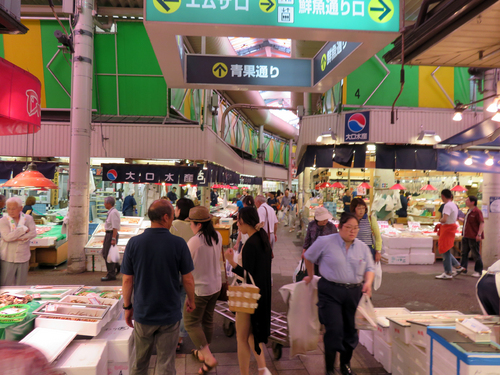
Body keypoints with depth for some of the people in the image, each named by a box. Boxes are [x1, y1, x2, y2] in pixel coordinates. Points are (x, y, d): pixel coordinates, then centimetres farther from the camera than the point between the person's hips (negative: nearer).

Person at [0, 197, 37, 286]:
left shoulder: (28, 219, 1)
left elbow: (33, 233, -10)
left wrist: (16, 238, -18)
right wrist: (24, 229, -14)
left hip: (23, 257, 2)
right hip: (8, 258, -2)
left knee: (21, 284, 12)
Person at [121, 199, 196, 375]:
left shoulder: (134, 243, -10)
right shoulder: (178, 243, -14)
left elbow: (127, 280, -5)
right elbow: (188, 279, -8)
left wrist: (127, 307, 9)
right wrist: (191, 300, 10)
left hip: (143, 314, 2)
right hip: (169, 314, -2)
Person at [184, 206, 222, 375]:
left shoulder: (194, 241, -26)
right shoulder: (217, 236, -4)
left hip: (200, 288, -7)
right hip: (215, 285, 7)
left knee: (191, 322, 9)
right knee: (207, 320, 21)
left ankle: (208, 358, 4)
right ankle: (202, 353, 39)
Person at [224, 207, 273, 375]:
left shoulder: (250, 244, -24)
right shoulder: (263, 239, 3)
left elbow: (247, 275, -24)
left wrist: (232, 262, -32)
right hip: (262, 294, 9)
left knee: (242, 338, 7)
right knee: (251, 333, 22)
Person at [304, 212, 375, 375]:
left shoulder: (363, 247, 8)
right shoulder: (325, 242, -6)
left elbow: (370, 268, 10)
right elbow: (309, 257, 7)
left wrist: (368, 282, -10)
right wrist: (310, 276, 15)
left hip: (355, 292, 5)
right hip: (330, 291, -4)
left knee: (351, 331, 13)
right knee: (334, 330, -8)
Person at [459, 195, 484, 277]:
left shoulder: (477, 211, -13)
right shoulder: (469, 211, 15)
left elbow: (482, 223, -18)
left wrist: (479, 234, -23)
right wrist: (459, 219, 21)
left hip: (473, 237, -9)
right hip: (466, 236, 9)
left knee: (476, 254, 0)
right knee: (464, 253, 13)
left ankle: (478, 271, 10)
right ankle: (463, 268, 21)